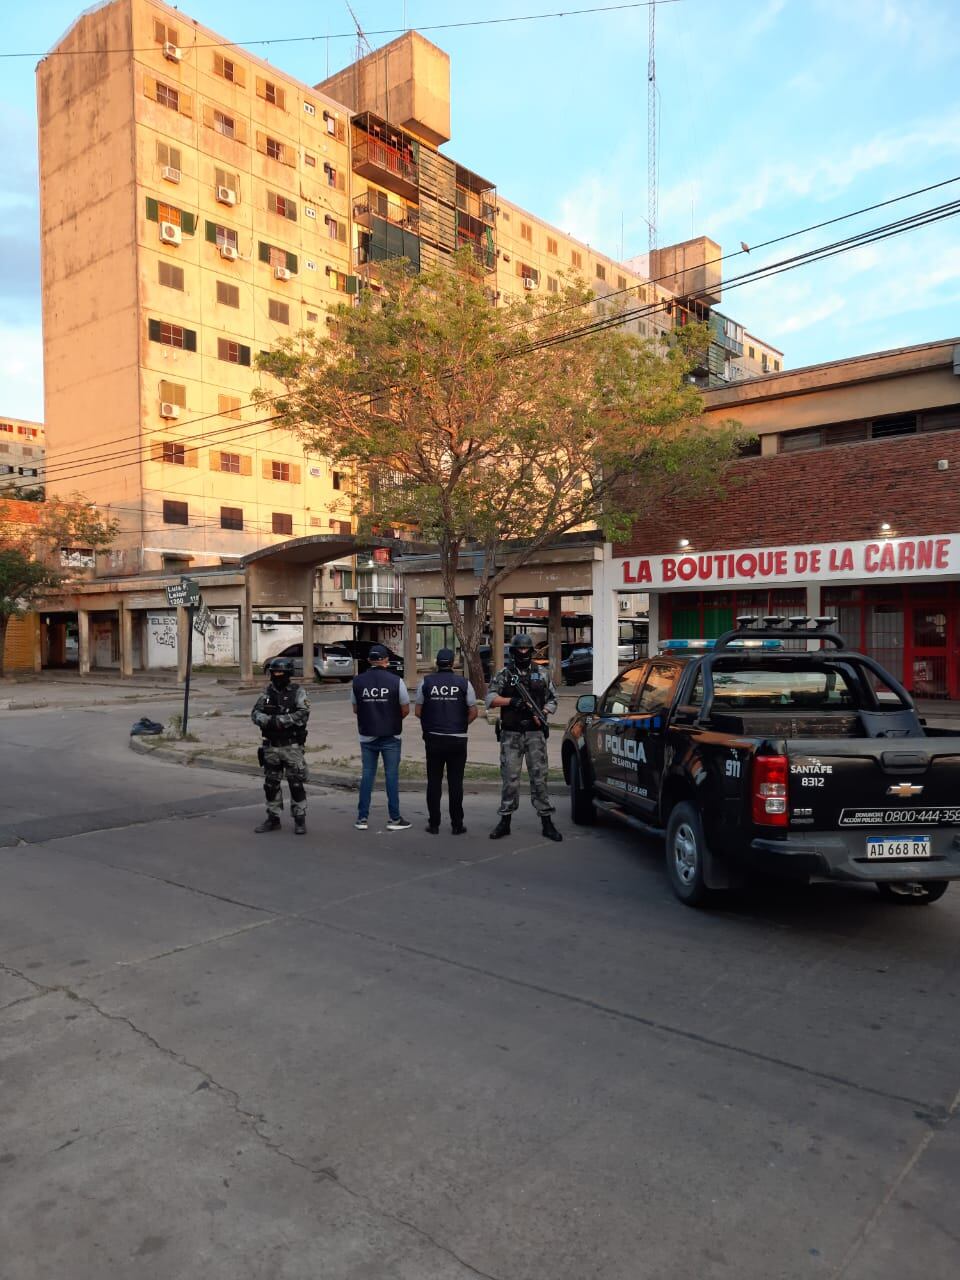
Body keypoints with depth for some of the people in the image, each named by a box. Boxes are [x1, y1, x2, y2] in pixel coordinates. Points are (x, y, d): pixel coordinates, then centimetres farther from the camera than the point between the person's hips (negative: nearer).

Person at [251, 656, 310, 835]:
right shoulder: (267, 693, 9)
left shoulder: (298, 692, -5)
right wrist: (268, 720, -21)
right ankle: (273, 818, 23)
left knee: (296, 784, -1)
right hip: (271, 747, 5)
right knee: (270, 785, 11)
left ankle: (300, 820, 9)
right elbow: (255, 714, -1)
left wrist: (280, 720, -22)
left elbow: (303, 714, -18)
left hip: (292, 747, -5)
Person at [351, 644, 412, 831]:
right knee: (391, 776, 4)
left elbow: (355, 709, 7)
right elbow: (406, 710, -4)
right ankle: (394, 819, 8)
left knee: (367, 775, 10)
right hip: (390, 737, -2)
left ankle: (362, 818, 12)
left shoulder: (358, 681, -2)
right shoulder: (395, 681, -10)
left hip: (367, 736, 3)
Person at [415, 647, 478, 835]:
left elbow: (418, 711, 2)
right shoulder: (463, 682, -2)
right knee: (456, 783, 5)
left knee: (434, 781, 9)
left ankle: (434, 824, 12)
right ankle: (457, 825, 9)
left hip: (433, 739, 1)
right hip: (457, 740, -1)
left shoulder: (426, 682, 0)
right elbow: (473, 712, -1)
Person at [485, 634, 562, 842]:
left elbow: (552, 699, 11)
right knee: (510, 778, 2)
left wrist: (543, 714, -8)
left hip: (535, 733, 1)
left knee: (539, 777, 1)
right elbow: (490, 698, -4)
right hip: (511, 735, -1)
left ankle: (547, 822, 7)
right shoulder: (504, 674, 4)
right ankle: (505, 821, 11)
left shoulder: (541, 675, 10)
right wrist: (512, 701, -18)